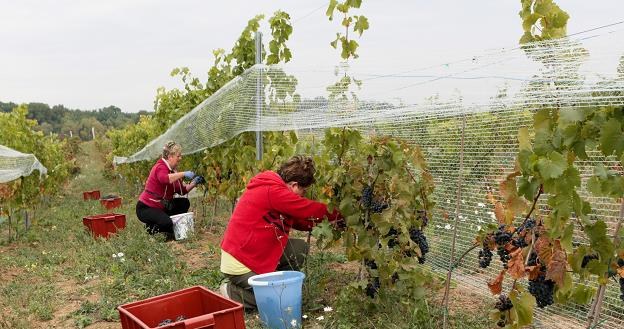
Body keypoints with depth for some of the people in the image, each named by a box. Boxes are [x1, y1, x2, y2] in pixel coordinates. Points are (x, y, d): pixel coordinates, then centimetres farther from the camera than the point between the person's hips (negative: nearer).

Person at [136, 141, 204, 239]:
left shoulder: (173, 170, 7)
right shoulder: (160, 167, -18)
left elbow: (182, 191, 6)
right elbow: (164, 179, -44)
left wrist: (194, 183, -9)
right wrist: (183, 174, -40)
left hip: (161, 206, 9)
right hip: (146, 208, -9)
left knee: (184, 203, 1)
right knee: (167, 223, -30)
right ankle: (151, 228, 2)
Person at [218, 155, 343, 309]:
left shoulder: (269, 186, 7)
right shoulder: (272, 191, -24)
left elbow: (299, 220, 9)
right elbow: (310, 210, -21)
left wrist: (328, 222, 2)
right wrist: (339, 215, -8)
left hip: (253, 253, 10)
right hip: (240, 264, -10)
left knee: (300, 248, 2)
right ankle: (232, 294, 4)